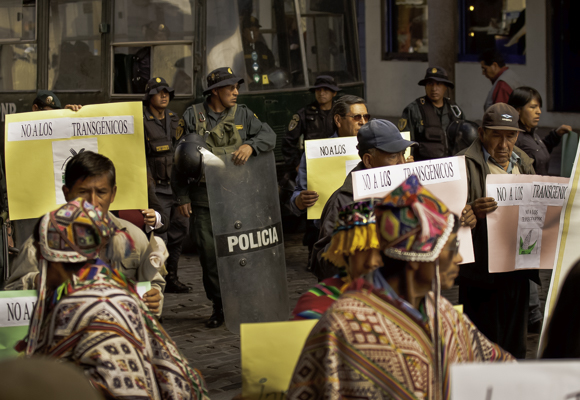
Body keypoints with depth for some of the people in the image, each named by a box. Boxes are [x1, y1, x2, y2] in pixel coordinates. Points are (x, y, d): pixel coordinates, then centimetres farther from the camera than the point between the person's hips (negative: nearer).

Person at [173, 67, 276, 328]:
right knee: (209, 252, 0)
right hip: (204, 197, -1)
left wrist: (250, 145, -19)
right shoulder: (193, 116, 4)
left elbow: (269, 135, 2)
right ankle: (218, 307, 11)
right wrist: (182, 196, 0)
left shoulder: (243, 115, 10)